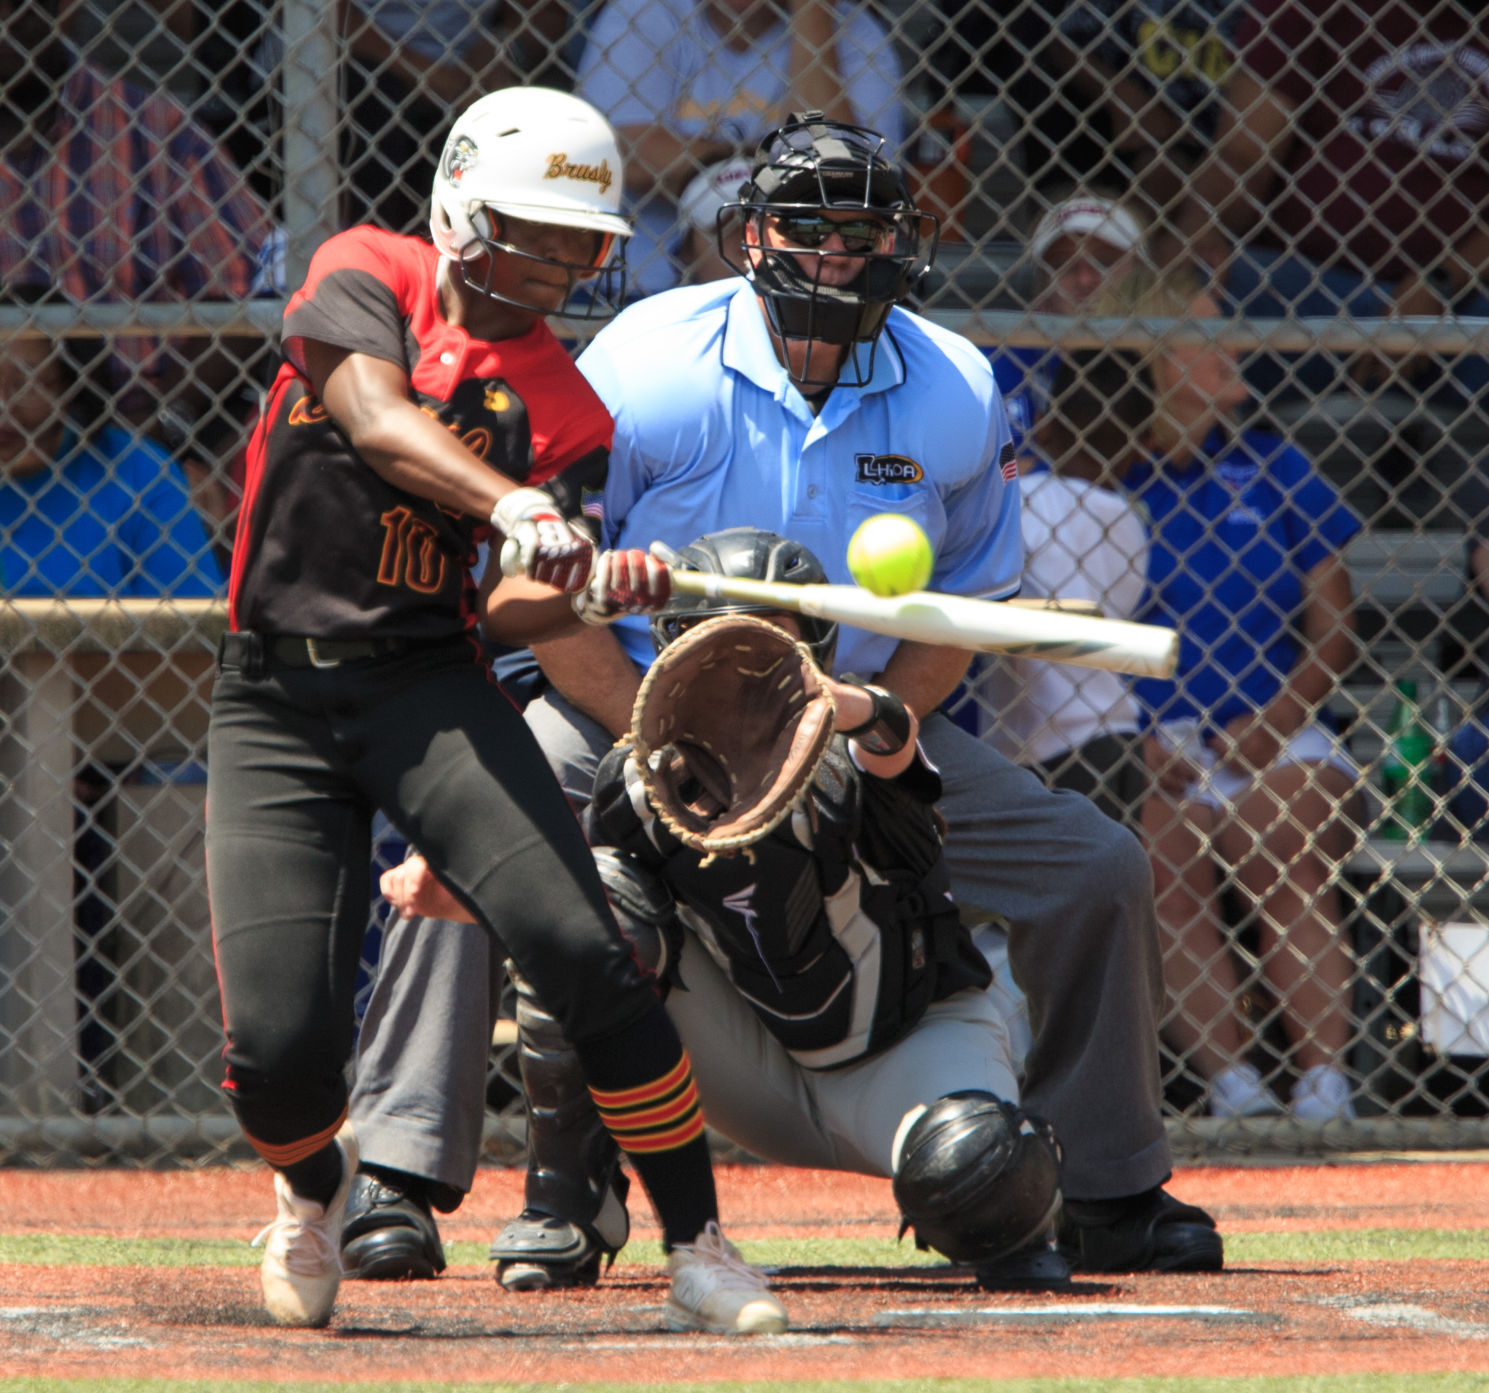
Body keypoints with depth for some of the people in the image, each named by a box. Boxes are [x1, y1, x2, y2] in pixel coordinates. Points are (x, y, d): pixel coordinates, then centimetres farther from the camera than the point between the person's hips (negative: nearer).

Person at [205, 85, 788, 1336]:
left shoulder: (561, 406, 5)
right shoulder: (370, 278, -1)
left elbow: (511, 605, -8)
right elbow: (377, 422, -22)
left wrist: (595, 583, -31)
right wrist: (512, 509, -37)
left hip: (431, 682, 1)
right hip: (272, 701, -1)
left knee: (581, 953, -21)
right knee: (278, 1054, -10)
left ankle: (699, 1250, -9)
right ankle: (315, 1184, 27)